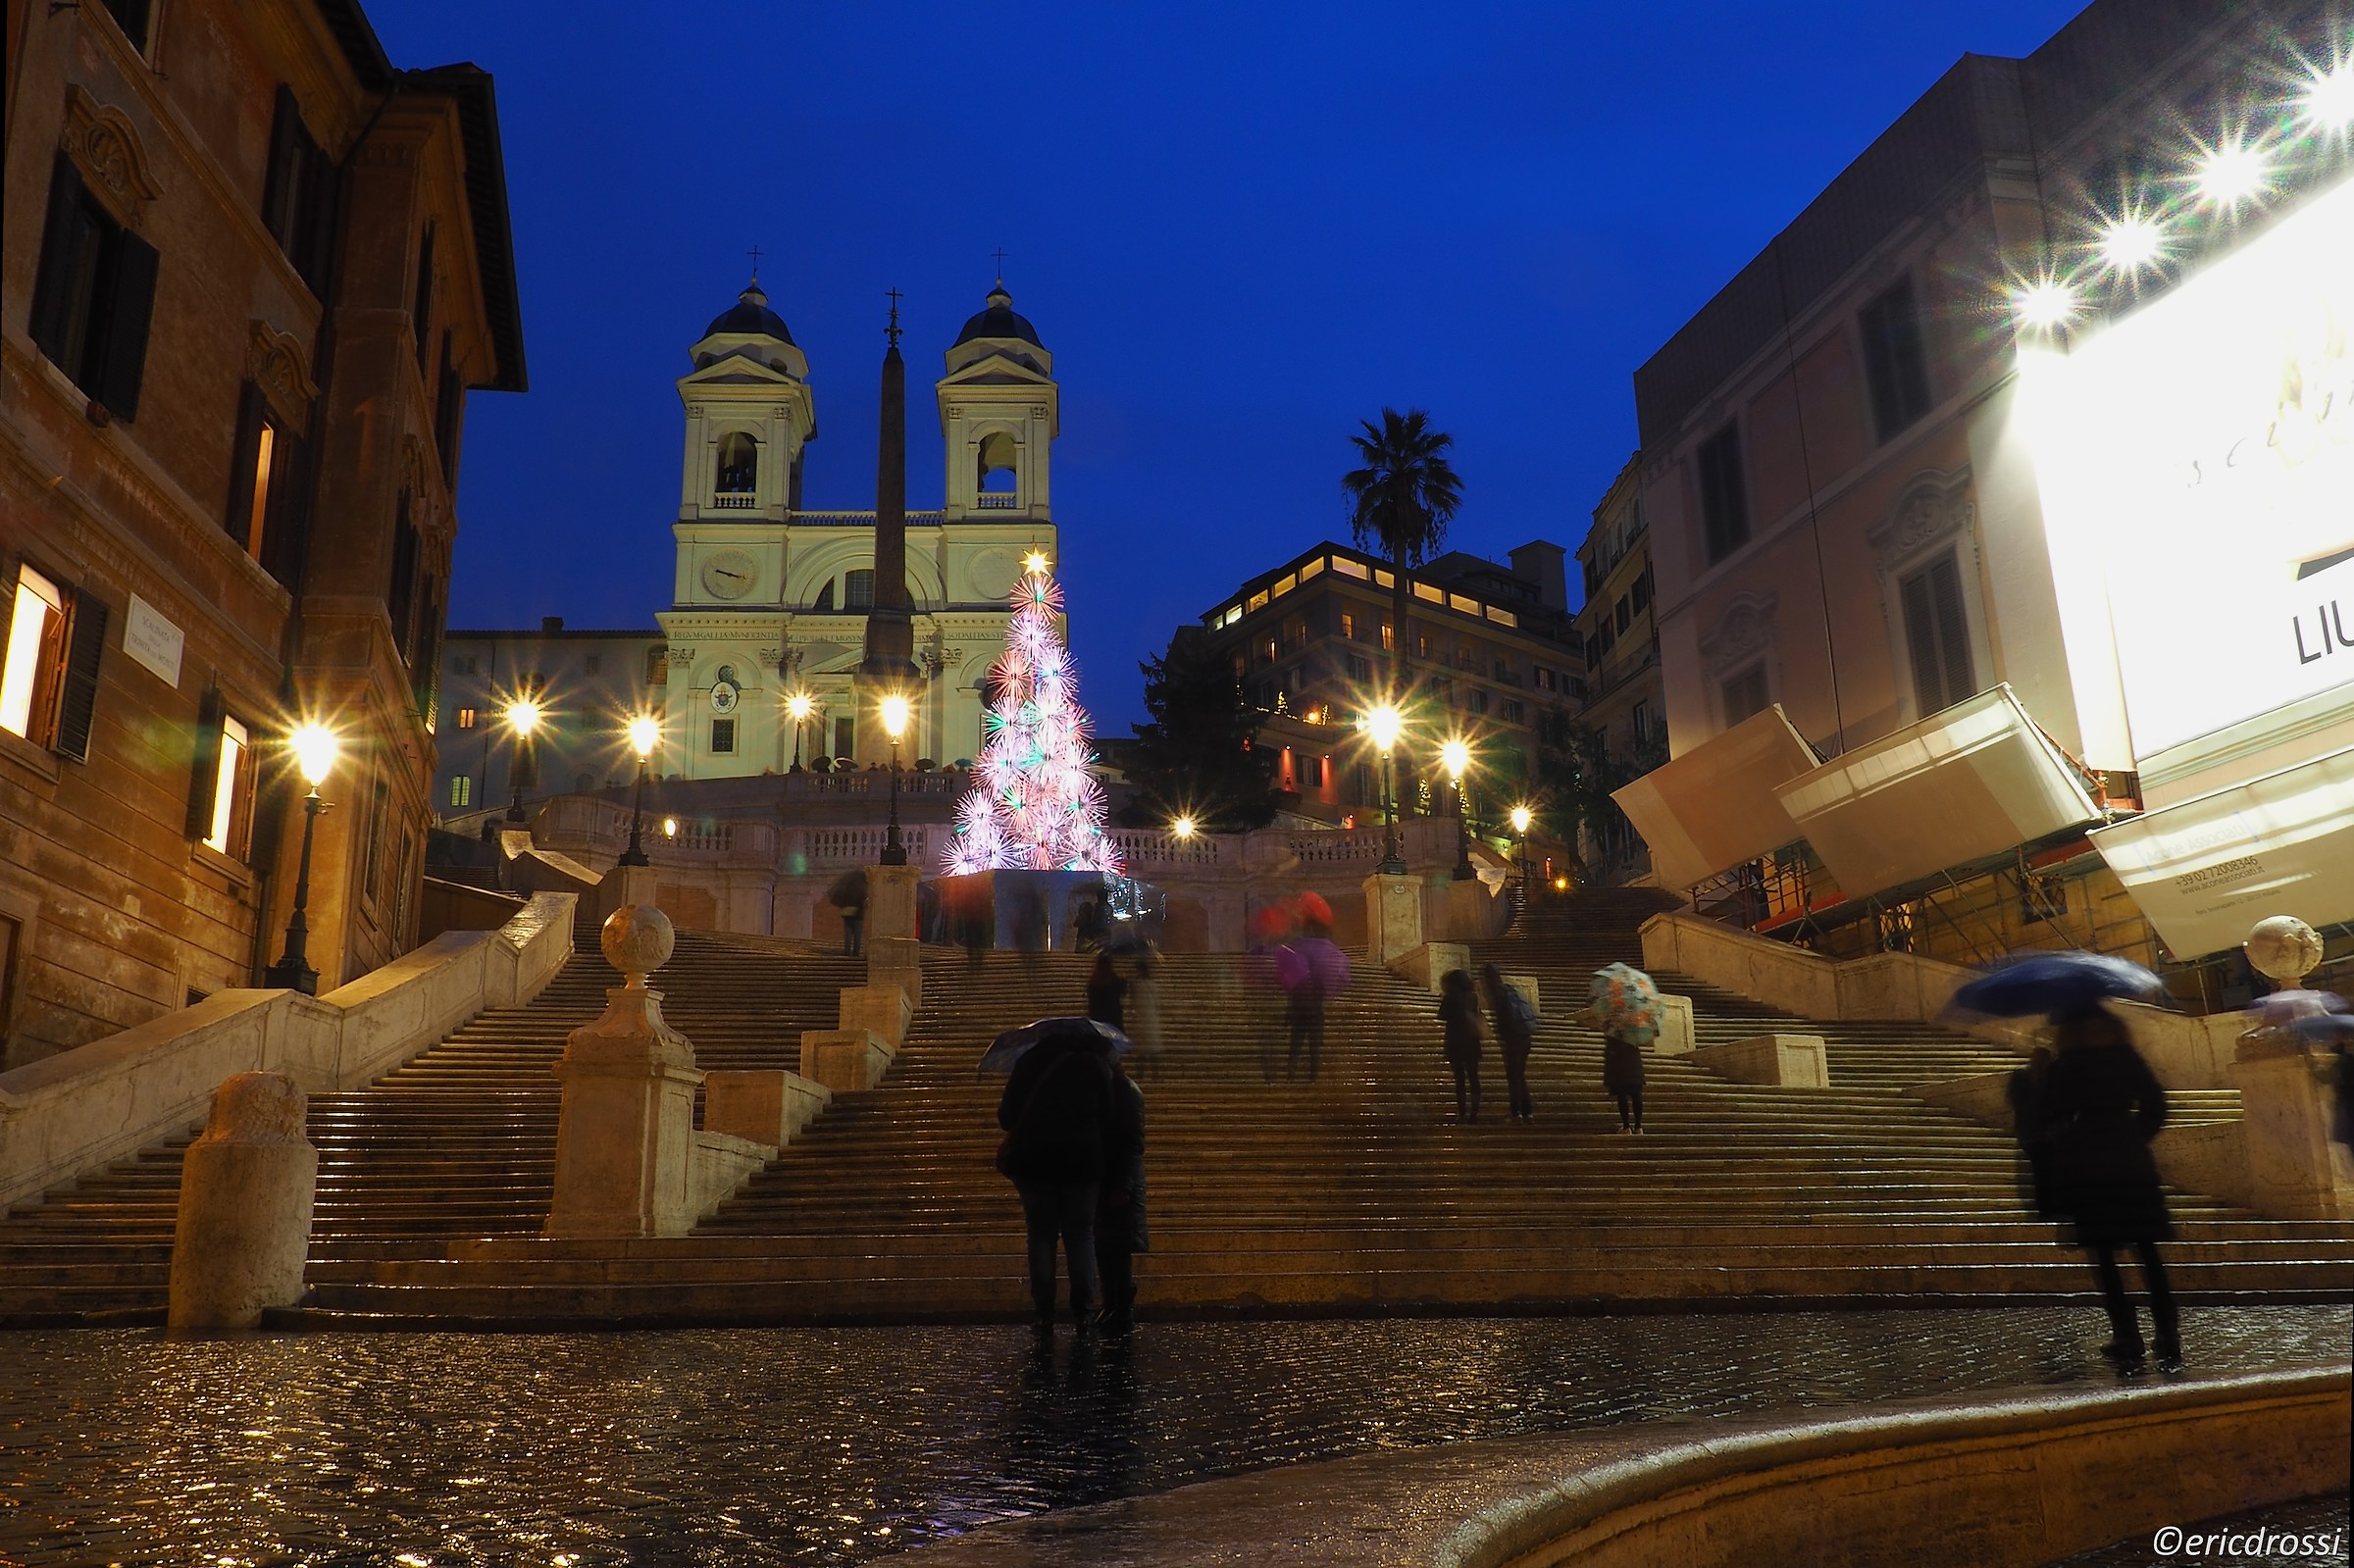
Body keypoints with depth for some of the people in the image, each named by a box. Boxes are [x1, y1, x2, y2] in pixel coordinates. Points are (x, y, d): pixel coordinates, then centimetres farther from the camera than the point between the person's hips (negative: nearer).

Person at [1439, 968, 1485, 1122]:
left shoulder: (1449, 998, -9)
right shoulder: (1473, 997, 3)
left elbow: (1442, 1017, 1)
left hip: (1456, 1043, -3)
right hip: (1472, 1042, 3)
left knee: (1460, 1078, 0)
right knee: (1473, 1077, 6)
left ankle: (1462, 1113, -5)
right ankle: (1474, 1112, 2)